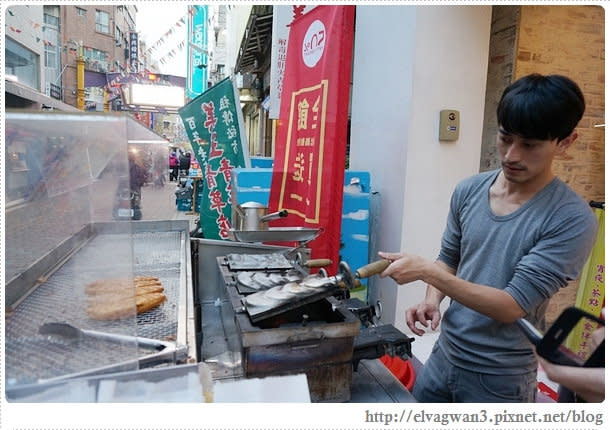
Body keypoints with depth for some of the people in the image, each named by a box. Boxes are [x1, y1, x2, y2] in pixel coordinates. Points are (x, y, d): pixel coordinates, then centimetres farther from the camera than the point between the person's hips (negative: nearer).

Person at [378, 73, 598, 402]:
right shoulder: (468, 191, -4)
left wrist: (427, 271, -28)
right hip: (443, 357, 5)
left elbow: (513, 306, -22)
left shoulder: (572, 220, -19)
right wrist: (431, 300, -11)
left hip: (500, 379, -4)